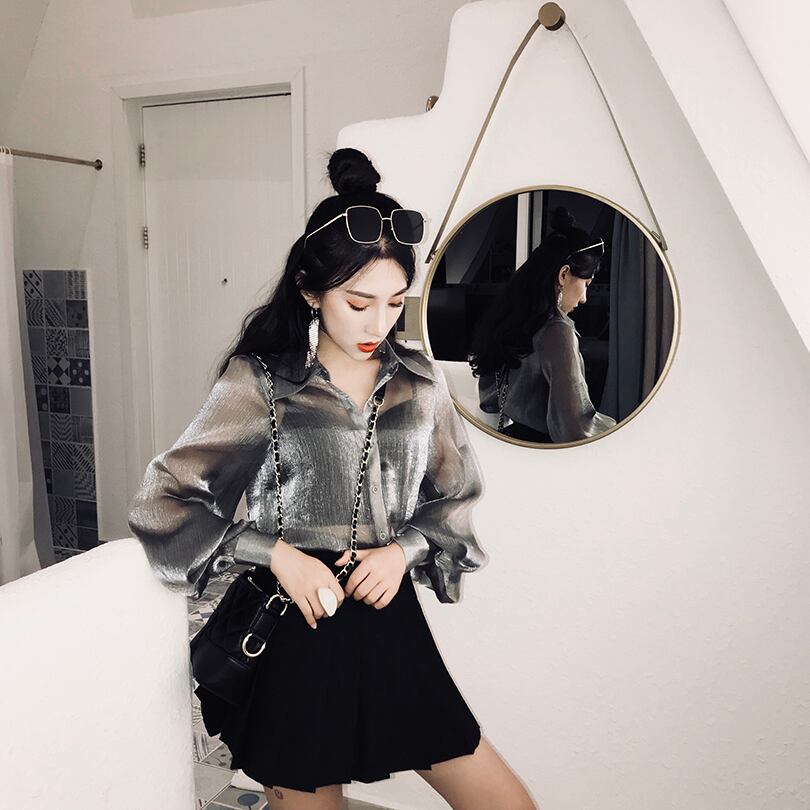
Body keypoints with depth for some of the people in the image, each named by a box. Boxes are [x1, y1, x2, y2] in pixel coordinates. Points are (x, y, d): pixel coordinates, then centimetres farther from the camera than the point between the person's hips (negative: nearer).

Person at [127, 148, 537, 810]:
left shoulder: (420, 381, 4)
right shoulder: (260, 382, -6)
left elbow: (458, 494, 13)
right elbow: (161, 504, -5)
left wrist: (404, 548, -6)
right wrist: (276, 552, -13)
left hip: (392, 626, 4)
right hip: (298, 632, -3)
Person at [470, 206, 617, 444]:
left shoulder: (507, 318, 5)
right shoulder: (557, 331, -20)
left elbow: (488, 402, 15)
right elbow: (576, 427, -23)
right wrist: (618, 427, -8)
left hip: (508, 434, 9)